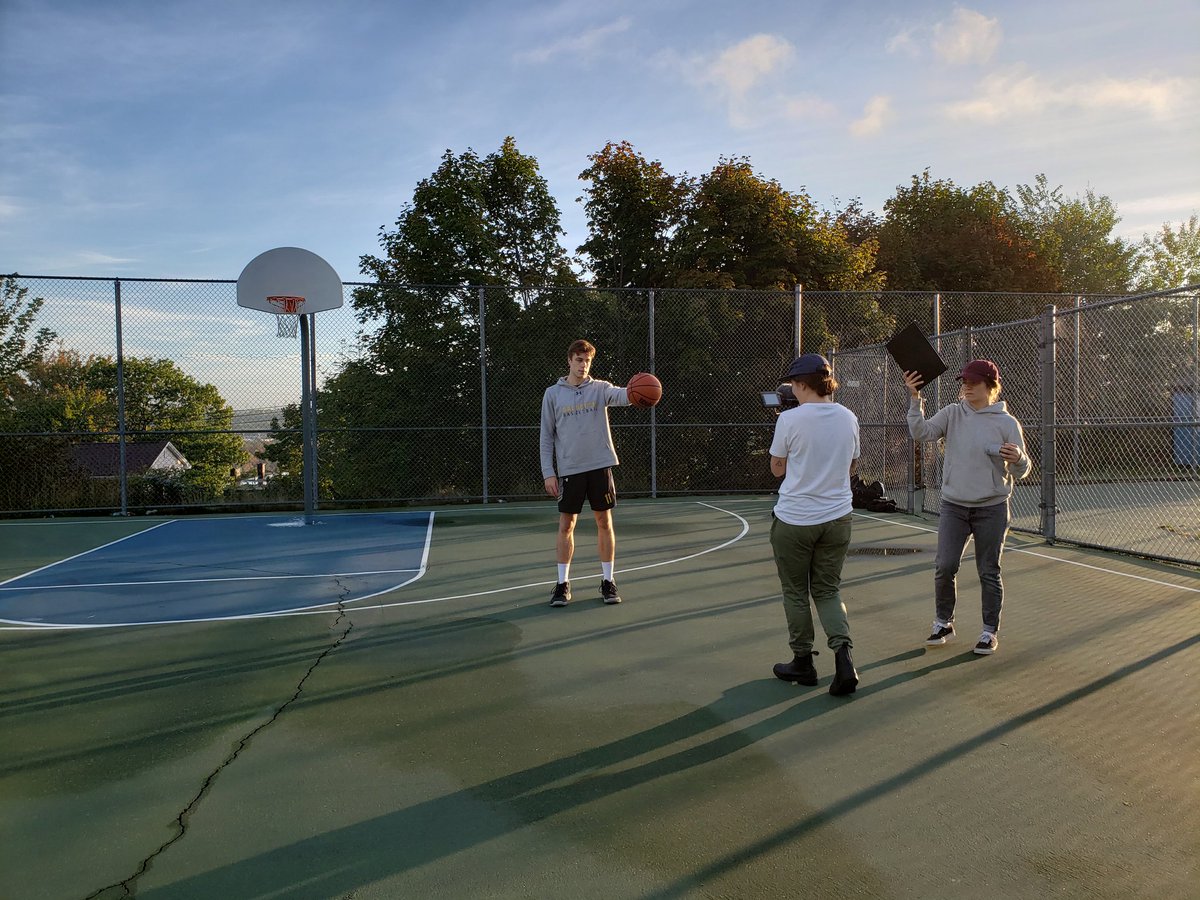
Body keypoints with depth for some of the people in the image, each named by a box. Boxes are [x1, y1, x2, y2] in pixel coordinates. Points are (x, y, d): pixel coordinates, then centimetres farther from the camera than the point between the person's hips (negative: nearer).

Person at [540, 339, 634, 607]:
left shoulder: (600, 388, 3)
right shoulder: (553, 394, 4)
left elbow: (622, 396, -19)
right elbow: (547, 436, 5)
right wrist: (548, 472, -2)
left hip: (600, 465, 0)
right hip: (569, 469, 0)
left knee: (604, 522, 4)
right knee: (566, 525, 2)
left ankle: (608, 581, 14)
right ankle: (563, 583, 13)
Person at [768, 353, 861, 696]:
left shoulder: (790, 418, -13)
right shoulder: (848, 418, 2)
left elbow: (777, 469, -3)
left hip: (795, 519, -4)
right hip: (836, 517, 4)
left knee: (796, 593, 11)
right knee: (828, 591, 14)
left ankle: (803, 662, 21)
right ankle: (843, 655, -3)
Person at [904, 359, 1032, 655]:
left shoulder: (1006, 422, -5)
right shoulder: (952, 414, 1)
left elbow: (1021, 472, -3)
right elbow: (921, 432, -11)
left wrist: (1017, 459, -26)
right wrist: (915, 399, -21)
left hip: (991, 508, -2)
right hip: (953, 505, 2)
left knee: (989, 572, 7)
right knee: (944, 567, 1)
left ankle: (990, 631, 22)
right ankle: (943, 623, 21)